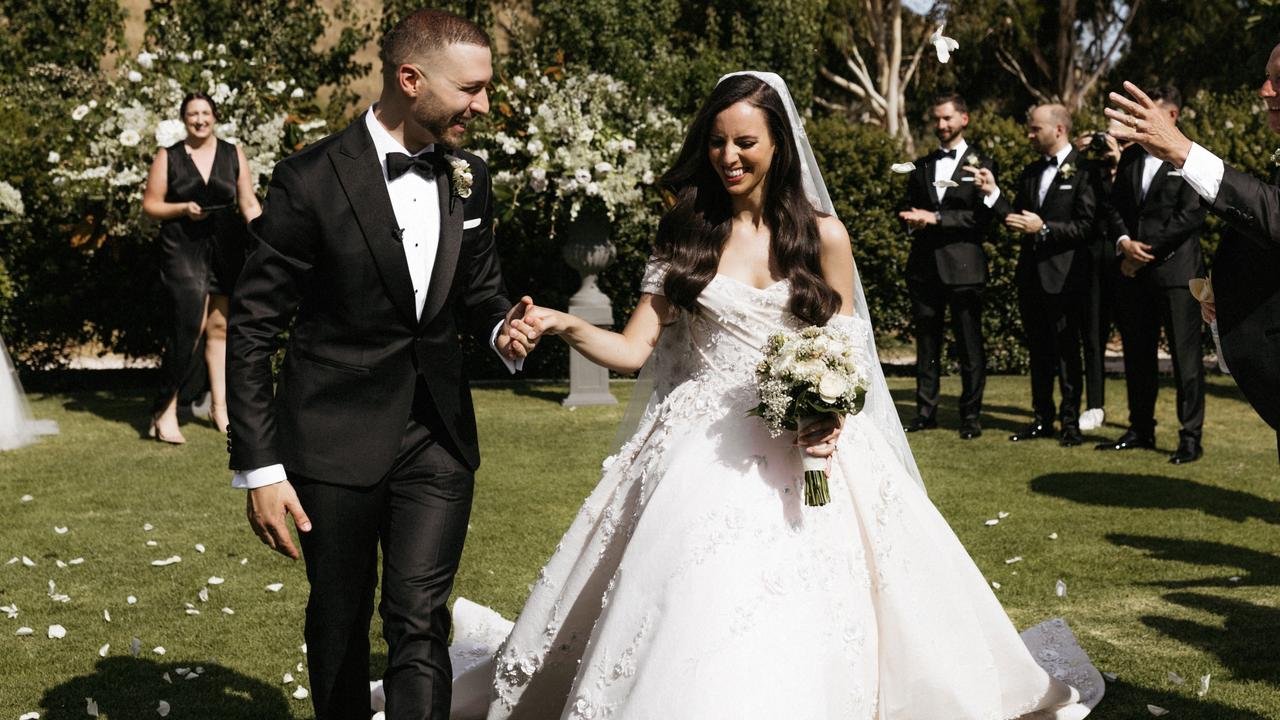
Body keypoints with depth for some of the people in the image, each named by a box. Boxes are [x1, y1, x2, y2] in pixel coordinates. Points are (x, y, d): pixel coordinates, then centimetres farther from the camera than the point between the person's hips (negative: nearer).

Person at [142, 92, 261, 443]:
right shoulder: (168, 157, 4)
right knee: (188, 324, -15)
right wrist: (183, 209, -13)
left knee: (219, 327, 8)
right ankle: (165, 411, -10)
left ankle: (219, 406, 18)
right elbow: (150, 204, 4)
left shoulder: (233, 154, 10)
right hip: (183, 251, -3)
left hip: (226, 251, 3)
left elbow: (249, 203, 8)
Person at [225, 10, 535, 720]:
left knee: (419, 622, -5)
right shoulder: (311, 180, -13)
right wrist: (258, 467, -13)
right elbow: (252, 328, -10)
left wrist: (501, 324, -7)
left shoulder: (469, 180, 3)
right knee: (338, 620, 14)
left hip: (438, 440, 3)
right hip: (334, 442, -3)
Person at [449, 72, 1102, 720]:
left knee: (797, 629, -9)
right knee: (693, 614, -11)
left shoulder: (822, 237, 4)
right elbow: (632, 349, -1)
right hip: (706, 452, 1)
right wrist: (565, 326, -22)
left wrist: (831, 415, -15)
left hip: (802, 447, 0)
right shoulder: (687, 237, 6)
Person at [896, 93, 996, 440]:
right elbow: (907, 209, 22)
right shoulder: (921, 166, 17)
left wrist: (936, 218, -16)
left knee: (969, 344, 0)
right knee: (926, 342, 9)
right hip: (924, 266, 5)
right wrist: (913, 222, -2)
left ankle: (971, 415, 7)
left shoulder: (981, 164, 0)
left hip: (963, 265, -5)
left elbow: (982, 216, -10)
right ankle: (926, 411, 16)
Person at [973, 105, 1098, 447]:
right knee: (1038, 351, 13)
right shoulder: (1031, 172, 14)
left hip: (1064, 275, -7)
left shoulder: (1082, 171, -10)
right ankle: (1042, 419, 21)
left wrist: (1044, 228, -19)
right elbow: (1018, 217, 12)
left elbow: (1087, 226, -15)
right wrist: (993, 193, 1)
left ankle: (1071, 422, 7)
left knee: (1066, 351, 0)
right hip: (1031, 274, 7)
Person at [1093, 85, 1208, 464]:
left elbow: (1190, 215, -12)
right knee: (1137, 354, 11)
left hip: (1175, 271, -6)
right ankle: (1141, 429, 20)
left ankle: (1191, 436, 2)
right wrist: (1124, 242, -5)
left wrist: (1147, 250, -11)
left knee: (1185, 355, -3)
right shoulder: (1131, 156, 15)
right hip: (1134, 273, 7)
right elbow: (1116, 206, 14)